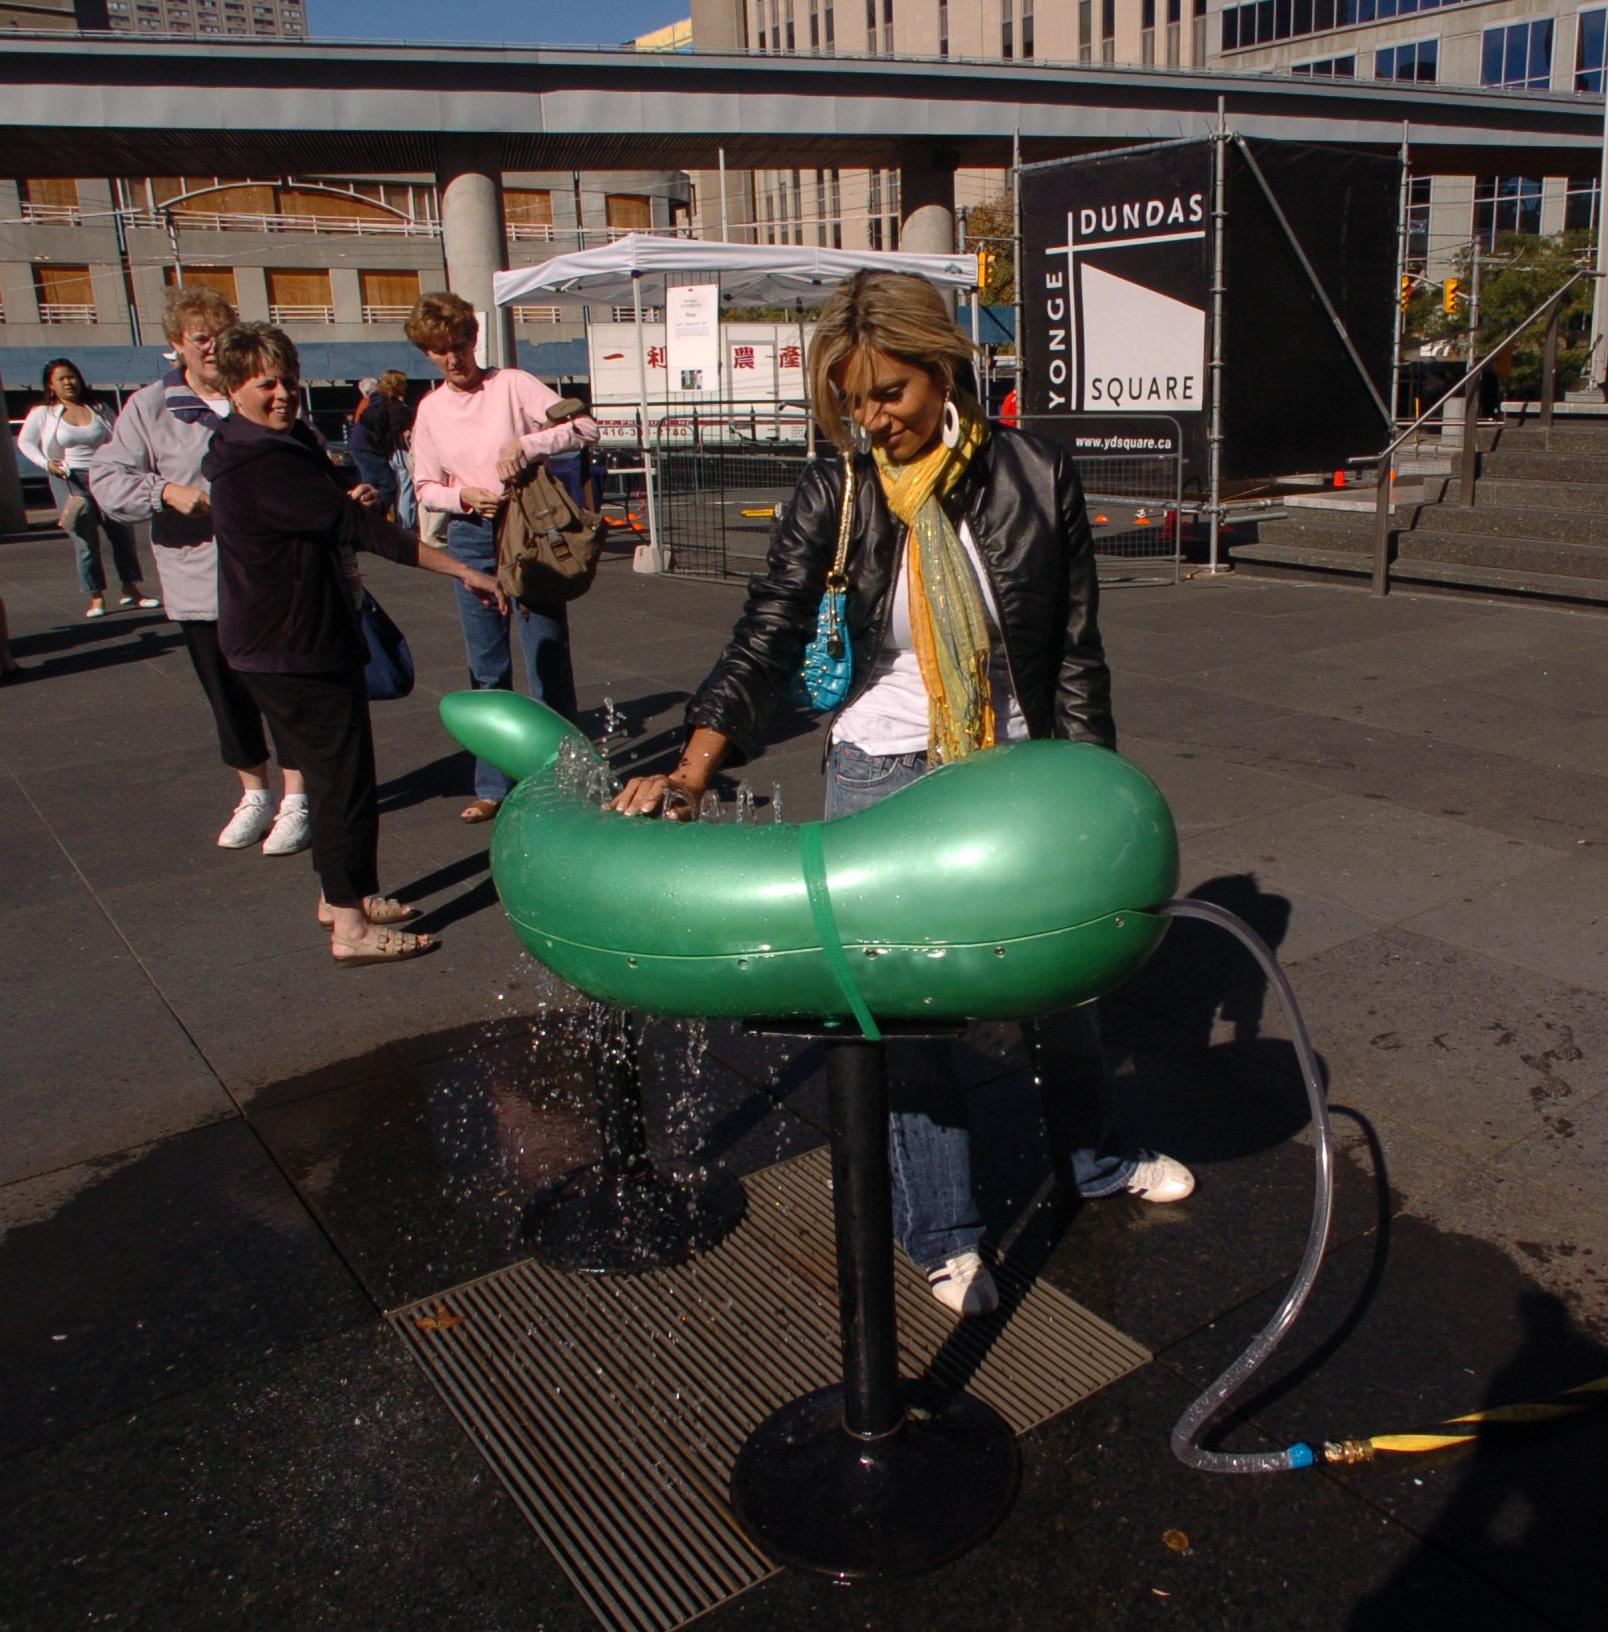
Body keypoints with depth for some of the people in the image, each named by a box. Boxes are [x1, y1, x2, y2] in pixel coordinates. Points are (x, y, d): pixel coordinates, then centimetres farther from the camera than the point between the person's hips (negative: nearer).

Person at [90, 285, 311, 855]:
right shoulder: (149, 407, 2)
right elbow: (106, 479, -1)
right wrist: (166, 491, -17)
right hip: (199, 587, 1)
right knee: (228, 698, 12)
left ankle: (295, 800, 16)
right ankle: (254, 794, 29)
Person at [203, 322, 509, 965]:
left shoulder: (285, 444, 12)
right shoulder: (263, 466, -22)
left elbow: (317, 516, 25)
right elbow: (360, 527, -27)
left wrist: (343, 501, 0)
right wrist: (463, 572, -28)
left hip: (281, 642, 11)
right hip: (296, 647, -11)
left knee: (331, 769, 20)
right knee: (346, 778, -6)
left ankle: (340, 893, 33)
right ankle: (352, 927, 0)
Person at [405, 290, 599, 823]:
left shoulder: (513, 384, -3)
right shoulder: (431, 409, 9)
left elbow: (585, 428, -11)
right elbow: (425, 487, 12)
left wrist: (527, 444, -24)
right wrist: (464, 495, -8)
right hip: (470, 541, 4)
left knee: (548, 658, -1)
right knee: (486, 669, 8)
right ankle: (493, 786, 17)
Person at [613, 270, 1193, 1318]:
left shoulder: (1037, 477, -7)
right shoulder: (834, 495, -7)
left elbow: (1076, 653, 0)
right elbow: (766, 642, -11)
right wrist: (691, 771, -24)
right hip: (881, 776, -1)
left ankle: (1099, 1160, 44)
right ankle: (943, 1235, 22)